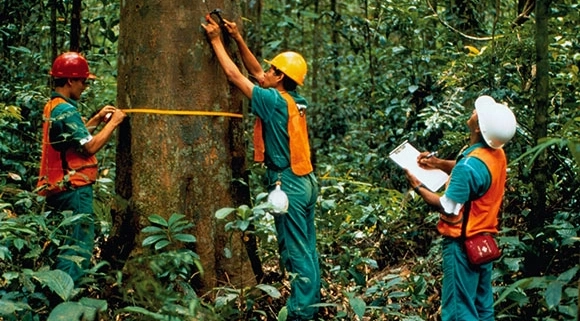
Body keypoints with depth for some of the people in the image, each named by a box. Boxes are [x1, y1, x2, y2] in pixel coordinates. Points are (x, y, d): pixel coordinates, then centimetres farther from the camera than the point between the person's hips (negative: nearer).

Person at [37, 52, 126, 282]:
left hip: (58, 187, 10)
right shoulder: (66, 111, -17)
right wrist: (112, 123, -10)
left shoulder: (52, 107, 14)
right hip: (74, 188, -10)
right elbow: (90, 147, -20)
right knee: (80, 244, -8)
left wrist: (97, 119, 16)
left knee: (63, 243, 16)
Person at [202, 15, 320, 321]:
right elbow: (254, 72, 16)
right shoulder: (296, 101, 8)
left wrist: (216, 40, -1)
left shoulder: (275, 101, -15)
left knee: (295, 251, -4)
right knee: (307, 248, 13)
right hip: (305, 180, 9)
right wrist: (238, 39, 14)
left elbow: (234, 75, -10)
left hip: (288, 183, -9)